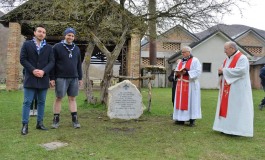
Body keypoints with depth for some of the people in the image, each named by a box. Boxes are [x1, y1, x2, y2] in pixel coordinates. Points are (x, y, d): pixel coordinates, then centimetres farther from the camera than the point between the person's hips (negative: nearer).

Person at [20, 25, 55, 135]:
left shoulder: (49, 47, 11)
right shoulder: (26, 44, 6)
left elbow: (51, 62, 3)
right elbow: (23, 59, -2)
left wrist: (43, 71, -14)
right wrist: (33, 70, -14)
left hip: (43, 79, 3)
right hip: (30, 78, -2)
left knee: (41, 102, 8)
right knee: (27, 102, -2)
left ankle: (40, 123, 17)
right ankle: (25, 125, 3)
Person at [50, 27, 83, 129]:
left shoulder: (76, 49, 13)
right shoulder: (57, 47, -1)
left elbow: (79, 65, 16)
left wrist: (80, 78, 13)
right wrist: (52, 78, -9)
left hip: (74, 78, 4)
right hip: (61, 78, -3)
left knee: (72, 98, 7)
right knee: (58, 98, 2)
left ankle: (75, 120, 11)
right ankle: (56, 120, 12)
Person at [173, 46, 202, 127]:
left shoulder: (195, 60, -3)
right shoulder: (181, 61, 17)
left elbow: (198, 71, -14)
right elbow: (177, 70, 19)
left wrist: (187, 73, -23)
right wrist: (177, 73, -4)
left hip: (190, 85, -6)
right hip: (181, 84, 6)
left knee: (190, 101, -4)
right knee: (181, 101, 4)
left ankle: (192, 119, 1)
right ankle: (181, 119, 9)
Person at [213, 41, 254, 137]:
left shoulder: (242, 58, -11)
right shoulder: (227, 59, 15)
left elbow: (241, 71, -24)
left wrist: (224, 70, -19)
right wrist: (221, 72, -6)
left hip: (237, 90, -9)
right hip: (227, 89, 9)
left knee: (236, 108, -5)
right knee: (226, 107, 9)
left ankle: (236, 129, 1)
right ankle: (227, 127, 16)